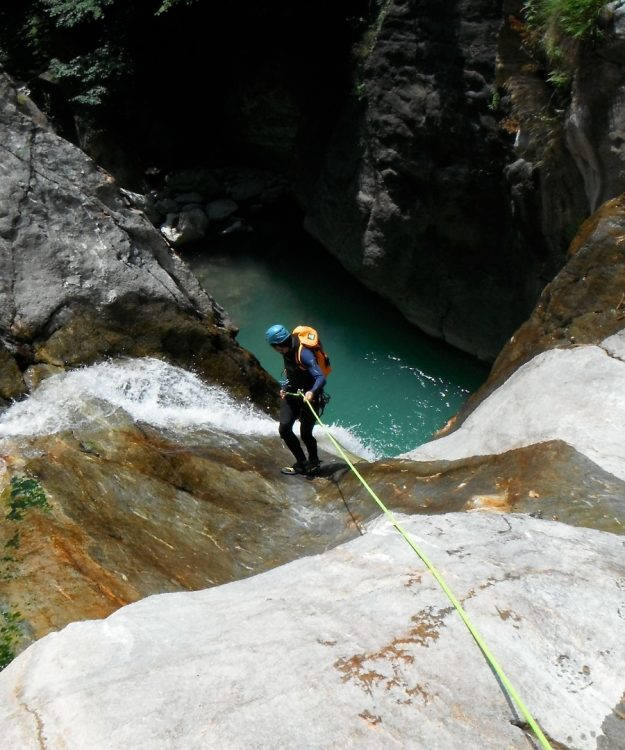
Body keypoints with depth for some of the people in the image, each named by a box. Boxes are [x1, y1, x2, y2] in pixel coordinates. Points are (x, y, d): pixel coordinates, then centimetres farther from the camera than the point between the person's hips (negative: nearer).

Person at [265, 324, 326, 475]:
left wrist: (312, 392, -52)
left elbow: (321, 378, -36)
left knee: (305, 434, -1)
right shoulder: (287, 351, -2)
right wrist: (285, 388, 12)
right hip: (292, 393, 8)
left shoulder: (303, 353, -28)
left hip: (309, 396, -7)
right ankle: (301, 463, 10)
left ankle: (314, 461, 29)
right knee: (284, 428, -5)